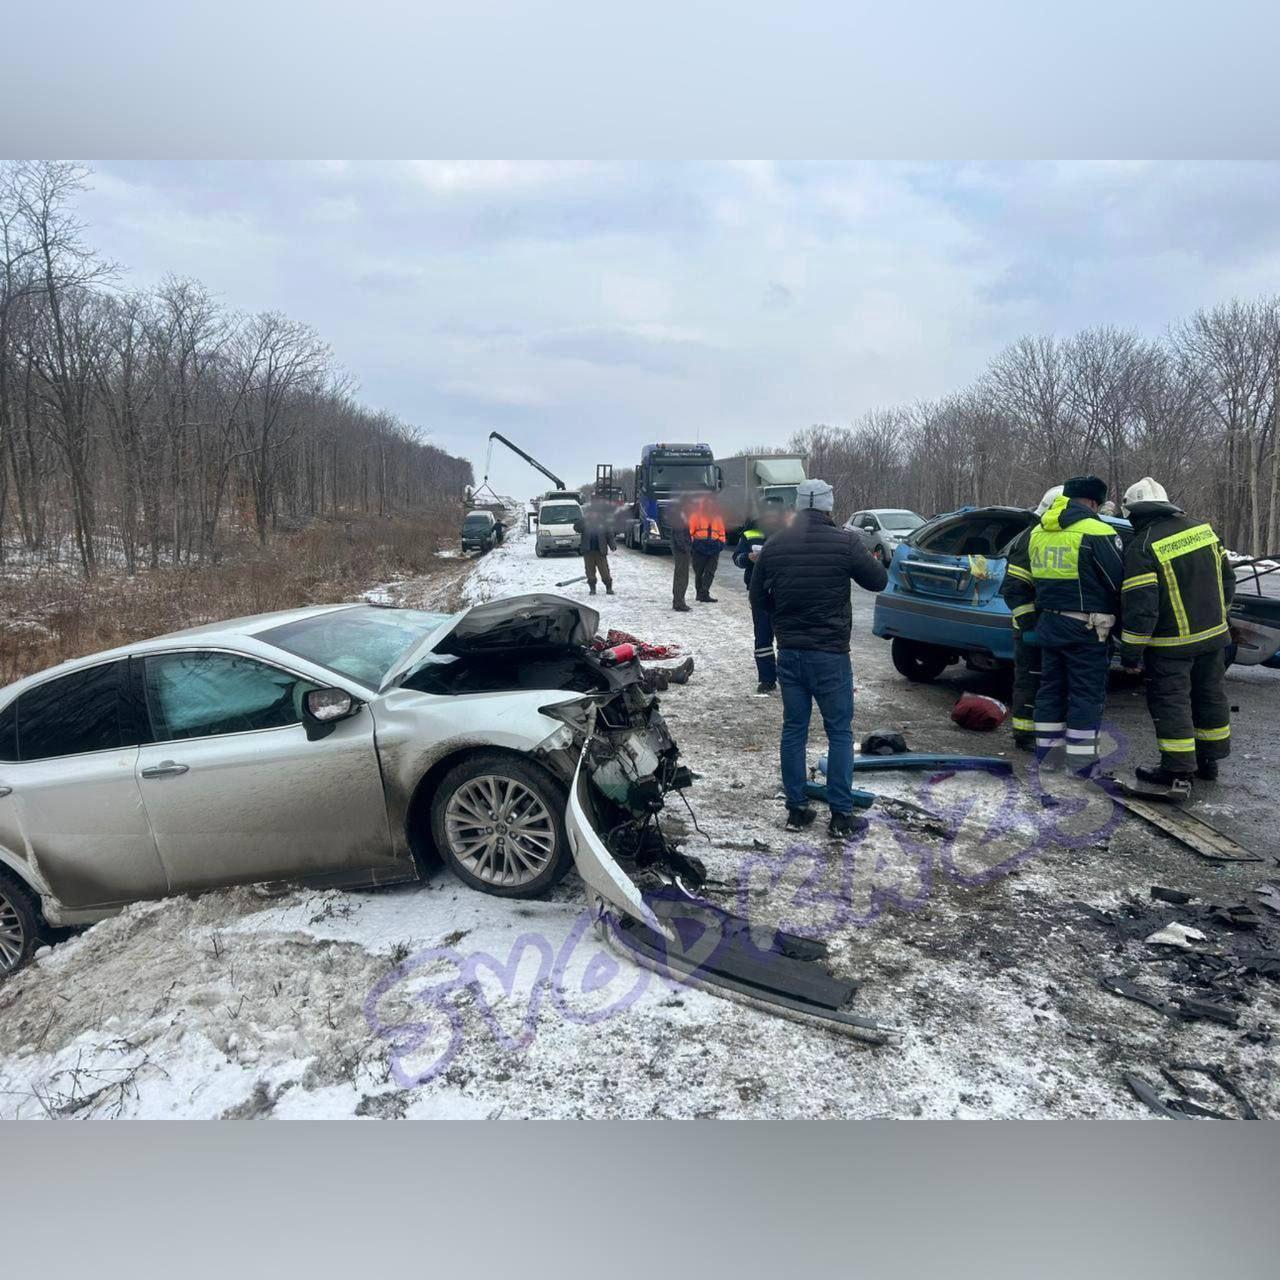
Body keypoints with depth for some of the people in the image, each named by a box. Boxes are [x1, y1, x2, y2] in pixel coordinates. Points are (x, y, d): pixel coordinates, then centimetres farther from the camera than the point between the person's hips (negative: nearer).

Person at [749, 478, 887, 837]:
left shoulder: (774, 545, 0)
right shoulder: (845, 542, -12)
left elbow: (758, 599, 7)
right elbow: (879, 580, 2)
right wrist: (867, 557, 20)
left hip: (789, 652, 3)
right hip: (830, 654, -3)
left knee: (793, 729, 13)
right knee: (840, 732, 8)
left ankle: (796, 809, 18)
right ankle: (841, 815, 9)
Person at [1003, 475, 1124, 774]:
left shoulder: (1037, 533, 10)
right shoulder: (1097, 534, -13)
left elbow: (1017, 581, 14)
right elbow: (1120, 583, -11)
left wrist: (1026, 616, 20)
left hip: (1048, 624, 7)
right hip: (1086, 629, -6)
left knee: (1051, 687, 17)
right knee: (1086, 694, 2)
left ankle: (1045, 754, 24)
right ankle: (1082, 763, 7)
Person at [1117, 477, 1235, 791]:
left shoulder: (1142, 547, -19)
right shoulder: (1203, 529, 3)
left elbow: (1139, 606, -21)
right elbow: (1226, 579, 12)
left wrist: (1130, 653, -14)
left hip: (1171, 644, -7)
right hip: (1213, 635, 7)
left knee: (1170, 702, 1)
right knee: (1210, 695, 17)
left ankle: (1178, 771, 4)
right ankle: (1209, 760, 30)